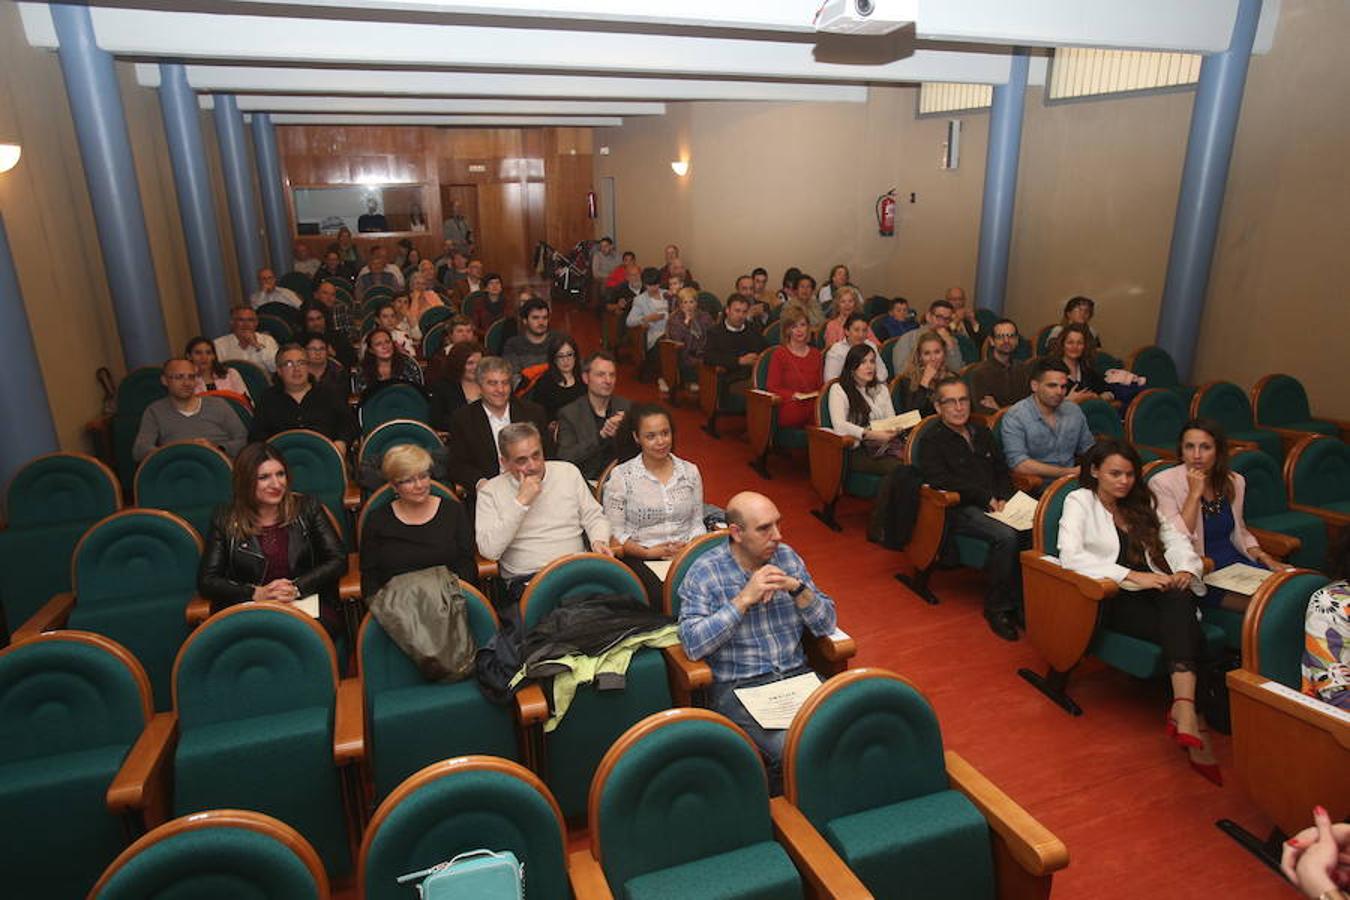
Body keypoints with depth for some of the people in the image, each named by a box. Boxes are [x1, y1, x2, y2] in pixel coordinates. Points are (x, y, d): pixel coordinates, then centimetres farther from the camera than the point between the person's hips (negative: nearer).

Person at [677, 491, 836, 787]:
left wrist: (797, 588, -12)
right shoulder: (704, 573, -7)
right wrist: (745, 599, -20)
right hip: (737, 688, -4)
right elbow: (692, 644, -18)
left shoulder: (787, 557, 7)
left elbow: (826, 624, 7)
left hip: (797, 674, 5)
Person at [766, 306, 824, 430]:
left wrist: (818, 394, -1)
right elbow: (772, 387, 1)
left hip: (814, 408, 4)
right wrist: (794, 395, -15)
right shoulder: (779, 354, 6)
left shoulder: (815, 354, 20)